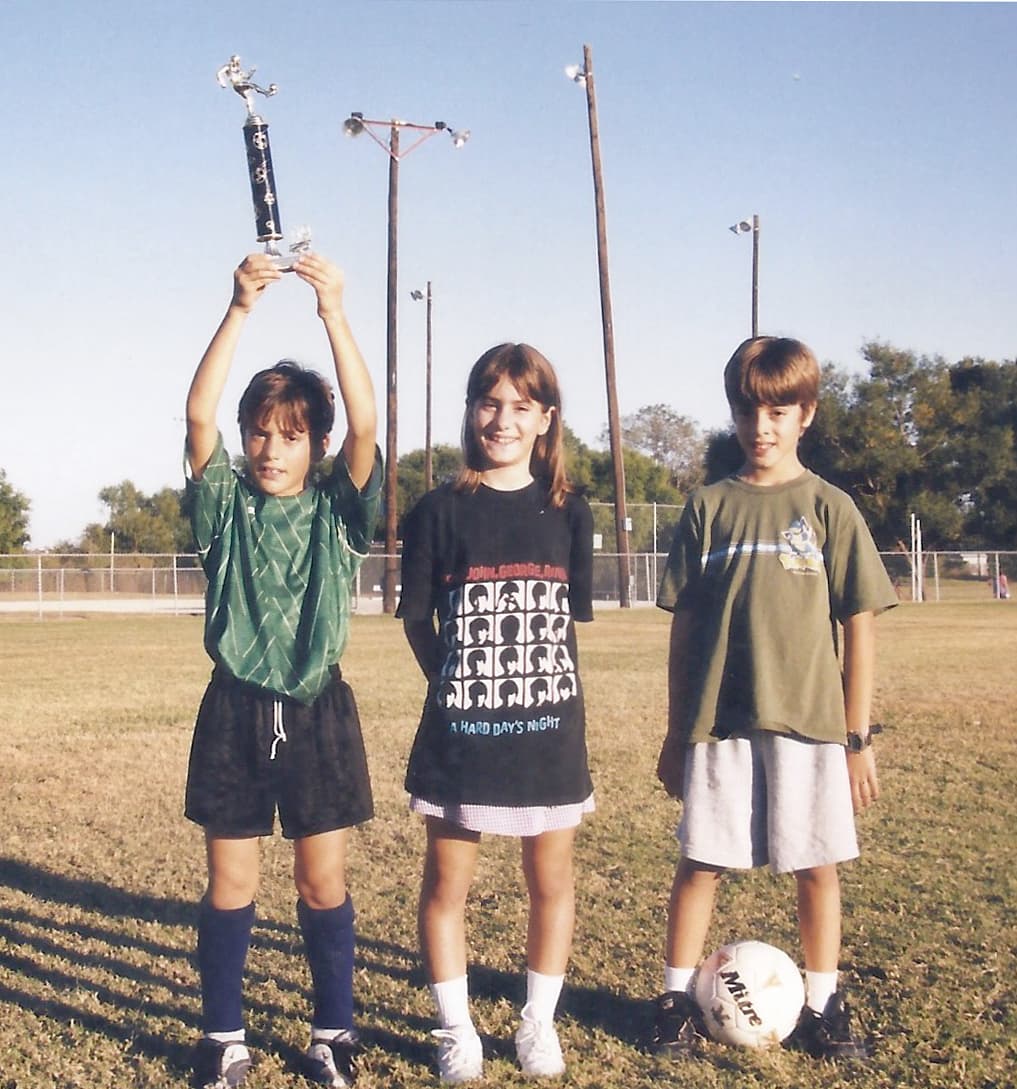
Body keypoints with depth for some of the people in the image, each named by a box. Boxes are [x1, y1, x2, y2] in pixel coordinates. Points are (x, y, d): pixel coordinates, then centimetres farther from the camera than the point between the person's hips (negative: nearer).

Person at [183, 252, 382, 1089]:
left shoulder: (337, 511, 1)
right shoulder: (226, 505, 2)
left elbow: (365, 423, -15)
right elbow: (198, 413, -13)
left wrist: (334, 312, -24)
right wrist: (241, 308, -23)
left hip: (317, 712, 0)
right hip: (235, 712, 1)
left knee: (324, 879, 6)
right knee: (230, 881, 7)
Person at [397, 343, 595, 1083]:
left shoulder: (568, 513, 2)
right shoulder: (441, 511, -3)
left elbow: (570, 618, 8)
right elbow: (417, 619, 3)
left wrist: (521, 678, 3)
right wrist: (455, 683, 0)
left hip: (548, 727, 2)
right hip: (460, 728, -1)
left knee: (552, 881, 10)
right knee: (447, 883, 6)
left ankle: (540, 1021, 28)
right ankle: (457, 1028, 23)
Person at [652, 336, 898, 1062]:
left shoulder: (828, 507, 1)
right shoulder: (710, 507, 5)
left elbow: (860, 626, 2)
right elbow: (683, 625, 8)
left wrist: (858, 737, -1)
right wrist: (676, 732, 7)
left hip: (809, 720, -1)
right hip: (719, 722, 1)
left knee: (819, 866, 6)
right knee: (701, 864, 3)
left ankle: (822, 1006, 21)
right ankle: (679, 1000, 16)